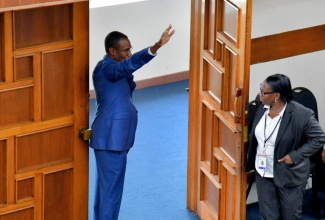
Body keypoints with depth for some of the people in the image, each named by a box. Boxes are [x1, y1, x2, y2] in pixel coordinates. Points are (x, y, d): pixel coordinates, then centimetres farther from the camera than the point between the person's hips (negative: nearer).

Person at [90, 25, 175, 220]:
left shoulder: (115, 68, 13)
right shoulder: (106, 68, -20)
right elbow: (130, 64, -41)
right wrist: (155, 48, -51)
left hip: (114, 138, 11)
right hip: (111, 139, -11)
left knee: (106, 187, 18)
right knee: (111, 189, -5)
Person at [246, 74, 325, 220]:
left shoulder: (301, 115, -24)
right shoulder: (262, 107, -6)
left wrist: (295, 156, -19)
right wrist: (251, 160, 6)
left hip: (289, 175, -5)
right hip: (263, 173, 5)